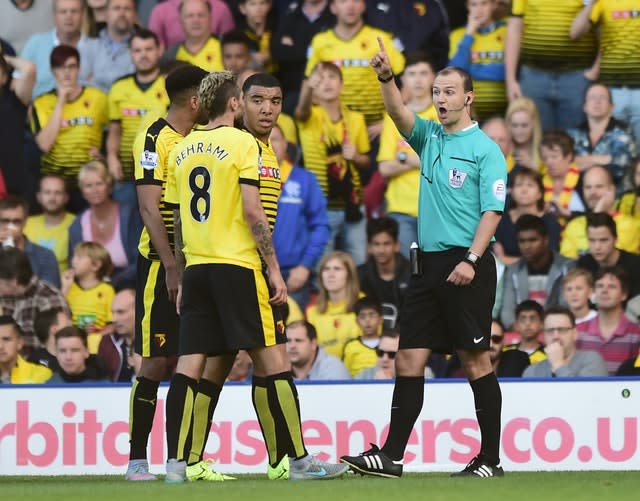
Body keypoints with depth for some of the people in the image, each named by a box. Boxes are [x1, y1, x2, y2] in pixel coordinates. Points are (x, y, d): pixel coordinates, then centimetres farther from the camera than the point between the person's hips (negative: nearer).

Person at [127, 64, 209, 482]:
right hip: (161, 262, -7)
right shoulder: (155, 139, -10)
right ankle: (137, 459, -1)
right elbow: (150, 208, -16)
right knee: (156, 361, -6)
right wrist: (171, 266, -22)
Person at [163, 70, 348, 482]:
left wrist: (181, 278, 21)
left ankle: (181, 463, -1)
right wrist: (274, 269, -9)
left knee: (192, 366, 4)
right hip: (238, 266, -7)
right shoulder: (244, 144, -6)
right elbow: (252, 211, -12)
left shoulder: (183, 150, 14)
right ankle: (295, 460, -2)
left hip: (196, 267, 7)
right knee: (272, 362, -3)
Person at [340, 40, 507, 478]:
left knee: (476, 360, -3)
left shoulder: (485, 149, -5)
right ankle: (391, 456, 2)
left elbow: (493, 211, -10)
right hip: (429, 262, 7)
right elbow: (399, 113, -2)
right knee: (410, 358, 2)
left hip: (466, 267, -6)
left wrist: (471, 260, -21)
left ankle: (491, 459, 3)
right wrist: (387, 77, -21)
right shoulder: (429, 137, 14)